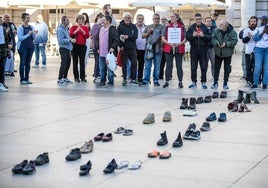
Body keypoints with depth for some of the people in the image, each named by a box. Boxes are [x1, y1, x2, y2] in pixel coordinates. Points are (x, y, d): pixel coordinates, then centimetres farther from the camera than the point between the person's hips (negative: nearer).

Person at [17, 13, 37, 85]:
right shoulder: (20, 27, -7)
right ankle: (22, 79, 4)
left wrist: (34, 34, -10)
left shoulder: (31, 27, 8)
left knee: (28, 63, 9)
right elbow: (20, 38, -13)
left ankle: (27, 78, 16)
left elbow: (33, 38, 10)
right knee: (22, 63, 0)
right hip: (23, 47, -5)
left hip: (30, 47, 5)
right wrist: (28, 34, -20)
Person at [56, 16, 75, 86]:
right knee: (64, 64, -11)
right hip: (63, 48, -9)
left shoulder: (66, 28, 14)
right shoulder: (60, 29, -14)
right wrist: (70, 40, -20)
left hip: (67, 48, 9)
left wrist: (70, 39, 9)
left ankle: (65, 78, 27)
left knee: (68, 64, 15)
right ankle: (59, 80, -7)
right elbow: (61, 40, -22)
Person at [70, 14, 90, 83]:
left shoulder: (85, 27, 9)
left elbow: (87, 36, -4)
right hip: (75, 46, -1)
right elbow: (71, 35, -9)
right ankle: (76, 77, 6)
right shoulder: (73, 27, 5)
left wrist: (82, 30, -15)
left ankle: (83, 77, 5)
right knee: (75, 62, 2)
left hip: (83, 46, 1)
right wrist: (77, 30, -17)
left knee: (82, 62, 1)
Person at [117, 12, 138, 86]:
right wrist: (120, 46, -15)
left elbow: (135, 36, -3)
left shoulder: (133, 26, 8)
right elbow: (118, 37, -7)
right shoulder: (120, 26, -1)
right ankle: (124, 79, 10)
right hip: (124, 49, -2)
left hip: (132, 48, 2)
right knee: (124, 64, 4)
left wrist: (127, 37, -15)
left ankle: (133, 79, 6)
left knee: (134, 64, 0)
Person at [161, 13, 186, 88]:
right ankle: (167, 81, 8)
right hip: (168, 49, 1)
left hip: (179, 49, -1)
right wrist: (169, 43, -16)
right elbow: (163, 38, 1)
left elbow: (185, 38, 1)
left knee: (179, 65, 2)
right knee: (169, 65, 1)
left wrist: (179, 44, -17)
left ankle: (180, 82, 8)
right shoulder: (167, 27, 7)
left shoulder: (182, 27, 5)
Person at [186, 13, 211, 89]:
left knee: (204, 67, 2)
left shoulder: (205, 27, 2)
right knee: (193, 67, 6)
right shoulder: (191, 27, 5)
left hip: (203, 49, -1)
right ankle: (193, 82, 15)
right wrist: (192, 35, -17)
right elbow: (187, 37, 0)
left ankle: (203, 82, 9)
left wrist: (203, 35, -20)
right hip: (194, 49, 1)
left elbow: (209, 37, -4)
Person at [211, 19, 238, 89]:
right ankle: (215, 83, 13)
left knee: (227, 69, 5)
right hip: (218, 53, 2)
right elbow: (213, 39, -6)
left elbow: (234, 41, -16)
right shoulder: (216, 31, -2)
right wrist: (217, 43, -26)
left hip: (227, 53, -2)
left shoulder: (232, 32, -11)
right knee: (216, 68, 5)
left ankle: (225, 84, 14)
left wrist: (226, 44, -27)